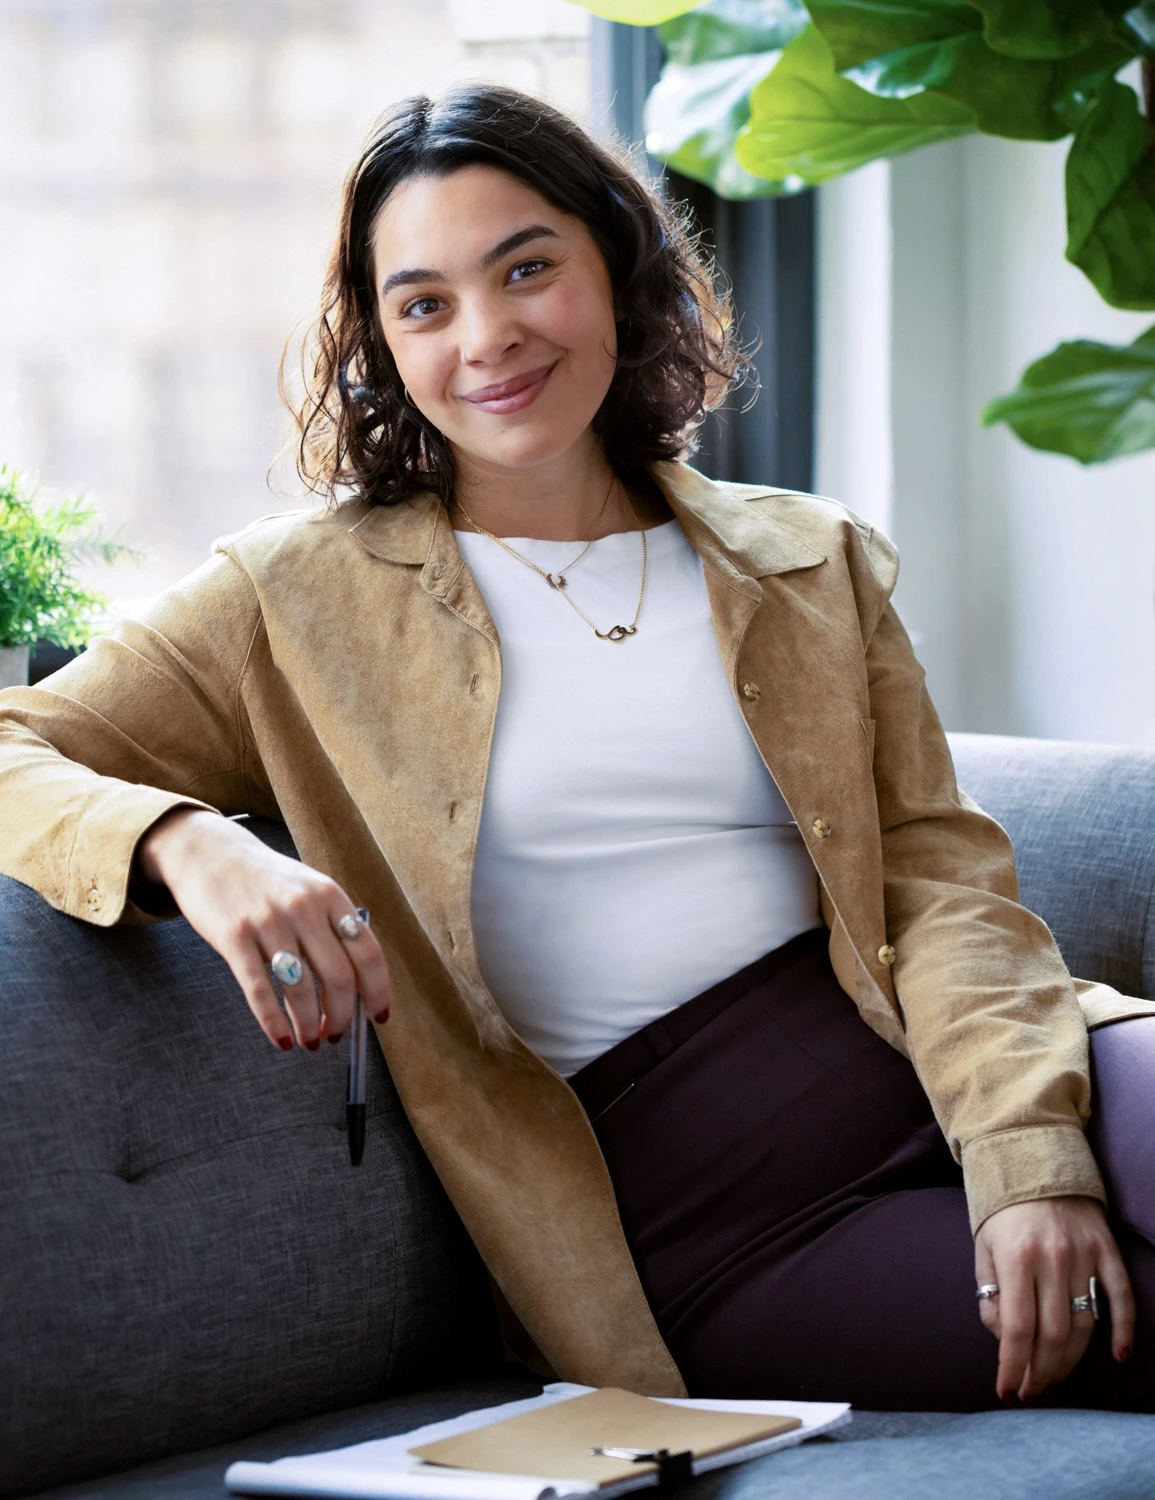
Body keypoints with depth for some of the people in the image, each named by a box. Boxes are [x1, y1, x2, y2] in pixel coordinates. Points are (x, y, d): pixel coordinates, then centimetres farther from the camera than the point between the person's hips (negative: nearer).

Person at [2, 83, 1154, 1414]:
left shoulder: (811, 562, 19)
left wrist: (1027, 1153, -12)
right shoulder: (306, 600, 10)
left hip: (944, 1080, 4)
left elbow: (941, 871, 8)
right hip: (717, 1215, -4)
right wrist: (192, 850, -22)